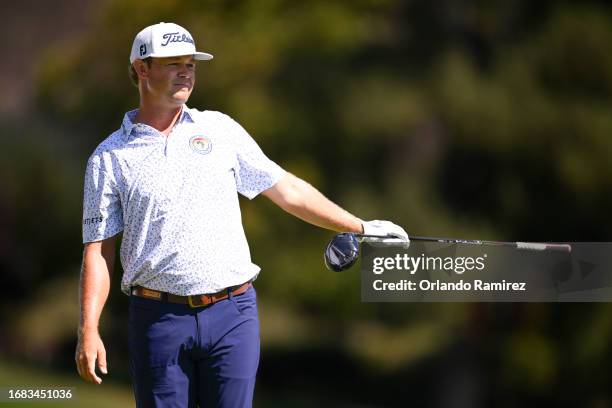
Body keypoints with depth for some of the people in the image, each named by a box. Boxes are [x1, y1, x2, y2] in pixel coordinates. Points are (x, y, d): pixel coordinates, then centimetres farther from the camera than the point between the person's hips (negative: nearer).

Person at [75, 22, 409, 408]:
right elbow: (98, 249, 2)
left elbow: (287, 191, 16)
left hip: (232, 314, 1)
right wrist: (89, 330, -8)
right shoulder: (110, 157, 4)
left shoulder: (220, 129, 11)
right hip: (159, 317, -1)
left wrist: (361, 227, 15)